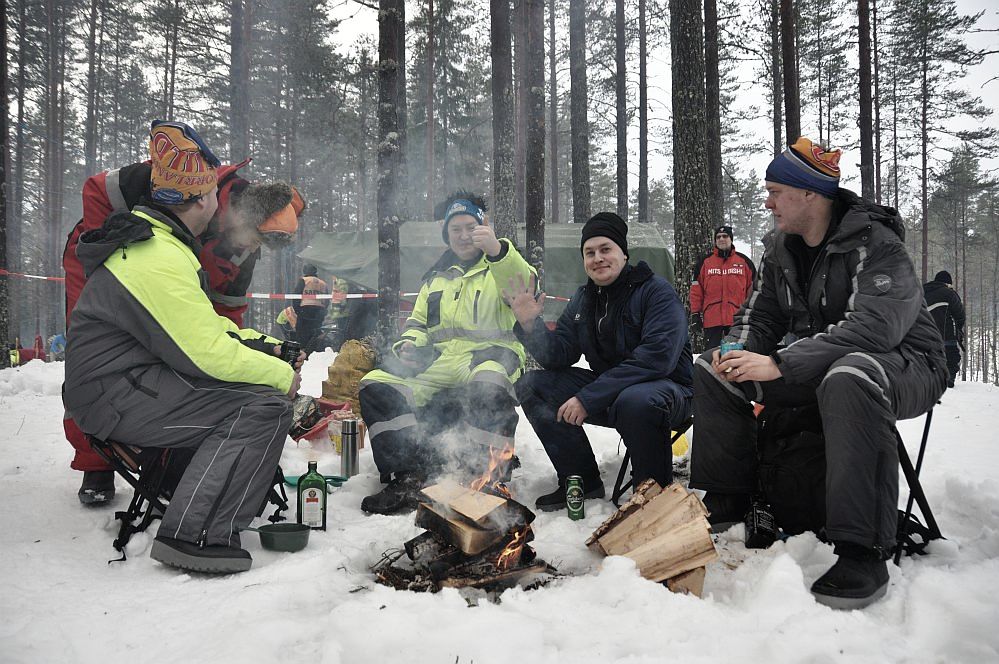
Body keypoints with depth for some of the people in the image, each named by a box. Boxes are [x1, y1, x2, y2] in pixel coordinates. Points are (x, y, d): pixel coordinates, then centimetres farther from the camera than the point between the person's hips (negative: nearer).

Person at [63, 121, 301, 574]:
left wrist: (265, 345, 7)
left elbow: (203, 325, 18)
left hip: (128, 378, 11)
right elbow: (209, 356, -24)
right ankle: (195, 535, -19)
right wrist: (283, 375, -10)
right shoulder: (162, 260, -22)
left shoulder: (146, 239, 14)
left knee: (261, 381, 11)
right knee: (266, 405, -21)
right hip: (115, 399, -11)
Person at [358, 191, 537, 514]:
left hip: (488, 351, -5)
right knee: (376, 385, -15)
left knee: (488, 385, -41)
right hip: (439, 360, 5)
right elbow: (417, 321, 30)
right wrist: (409, 341, 5)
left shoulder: (501, 265, 9)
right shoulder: (436, 276, 25)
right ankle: (412, 473, -20)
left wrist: (498, 250, -33)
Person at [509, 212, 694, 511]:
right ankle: (582, 481, 3)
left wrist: (588, 399, -29)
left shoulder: (656, 290, -14)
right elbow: (559, 356, 4)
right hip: (606, 391, 7)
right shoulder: (583, 298, 7)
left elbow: (656, 357, -28)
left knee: (635, 401, -41)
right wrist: (530, 325, -16)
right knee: (531, 385, -3)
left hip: (665, 388, -7)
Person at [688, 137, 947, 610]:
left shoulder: (876, 244, -19)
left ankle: (864, 553, -38)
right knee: (712, 368, -3)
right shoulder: (782, 248, 5)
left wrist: (781, 364, -39)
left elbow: (874, 326, -33)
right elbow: (759, 317, 8)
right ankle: (727, 498, 7)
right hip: (820, 369, 8)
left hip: (903, 365, -7)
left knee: (848, 378, -43)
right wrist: (737, 350, -17)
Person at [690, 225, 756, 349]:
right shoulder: (704, 262, 7)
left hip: (737, 319, 0)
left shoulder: (744, 261, 7)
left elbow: (753, 289, 9)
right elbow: (696, 291, 5)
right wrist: (695, 314, 0)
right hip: (711, 320, 0)